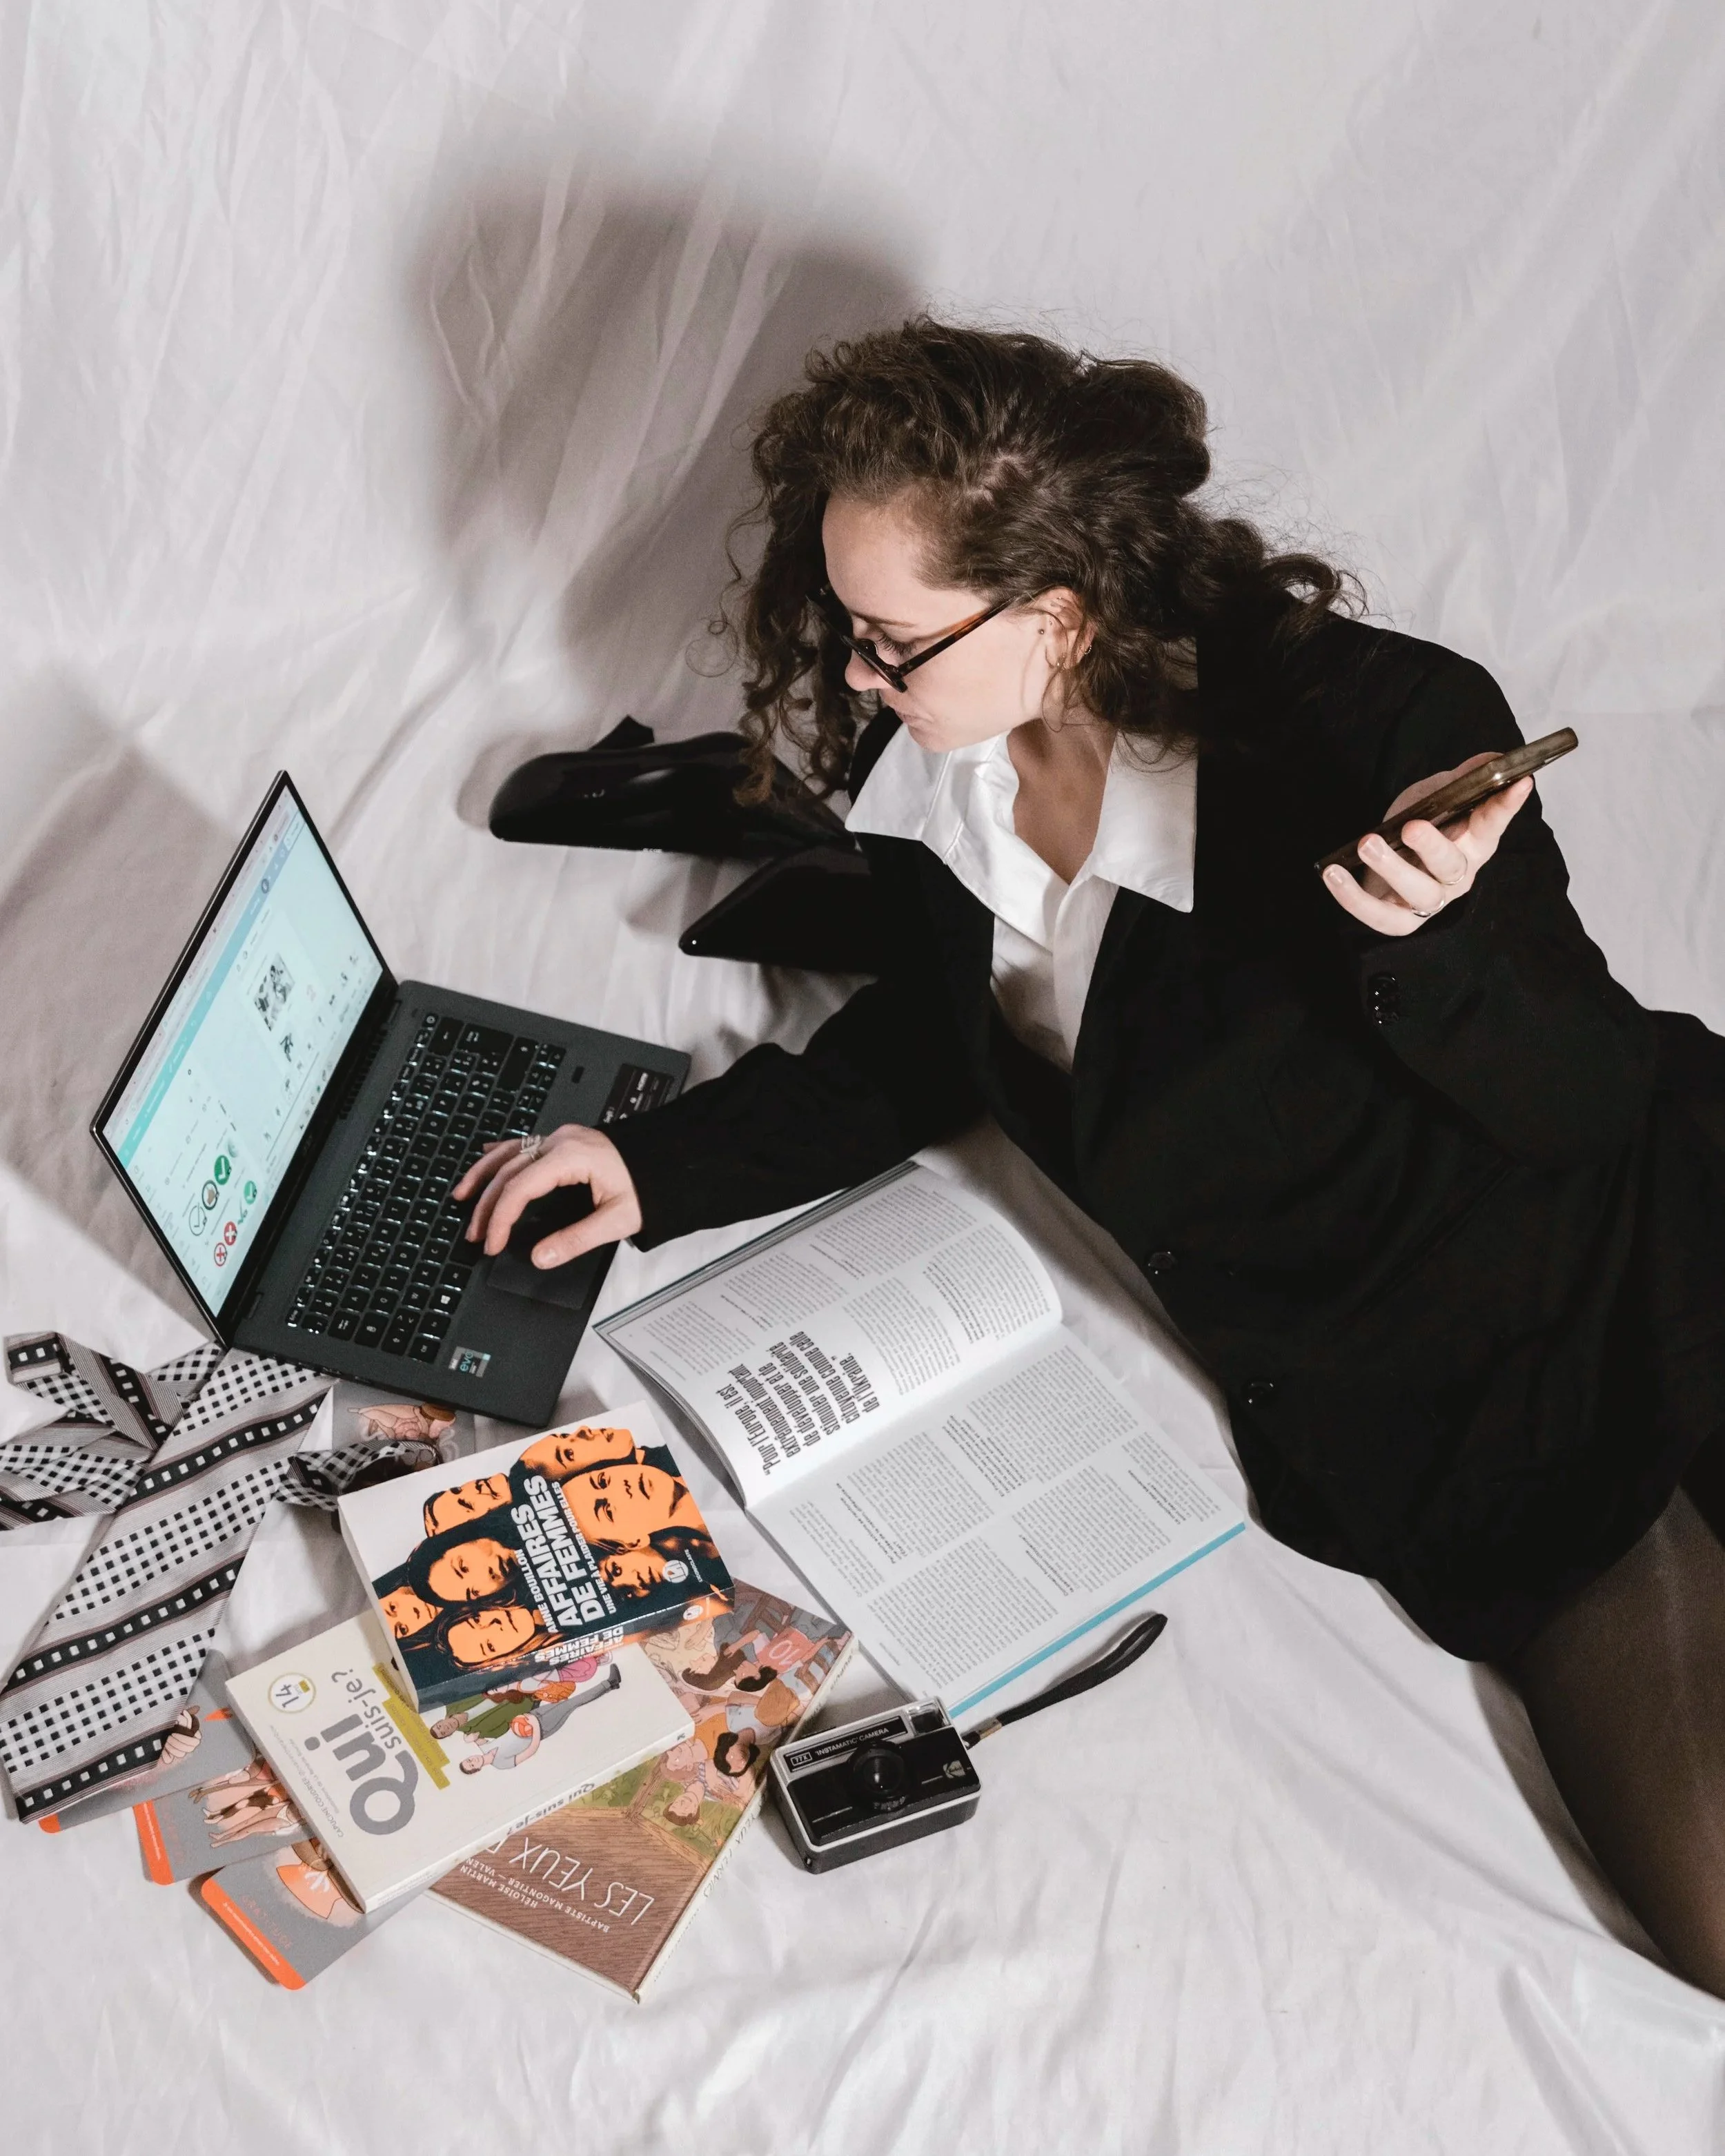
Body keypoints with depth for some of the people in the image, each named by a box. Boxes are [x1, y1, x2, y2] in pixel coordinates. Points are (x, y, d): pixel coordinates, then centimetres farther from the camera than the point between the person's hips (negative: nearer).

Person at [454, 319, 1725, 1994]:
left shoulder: (1371, 725, -22)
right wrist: (659, 1167, 3)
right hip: (1394, 1403, 3)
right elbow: (931, 1053, 11)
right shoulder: (929, 771, -6)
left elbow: (1589, 1098, -16)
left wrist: (1435, 936, -36)